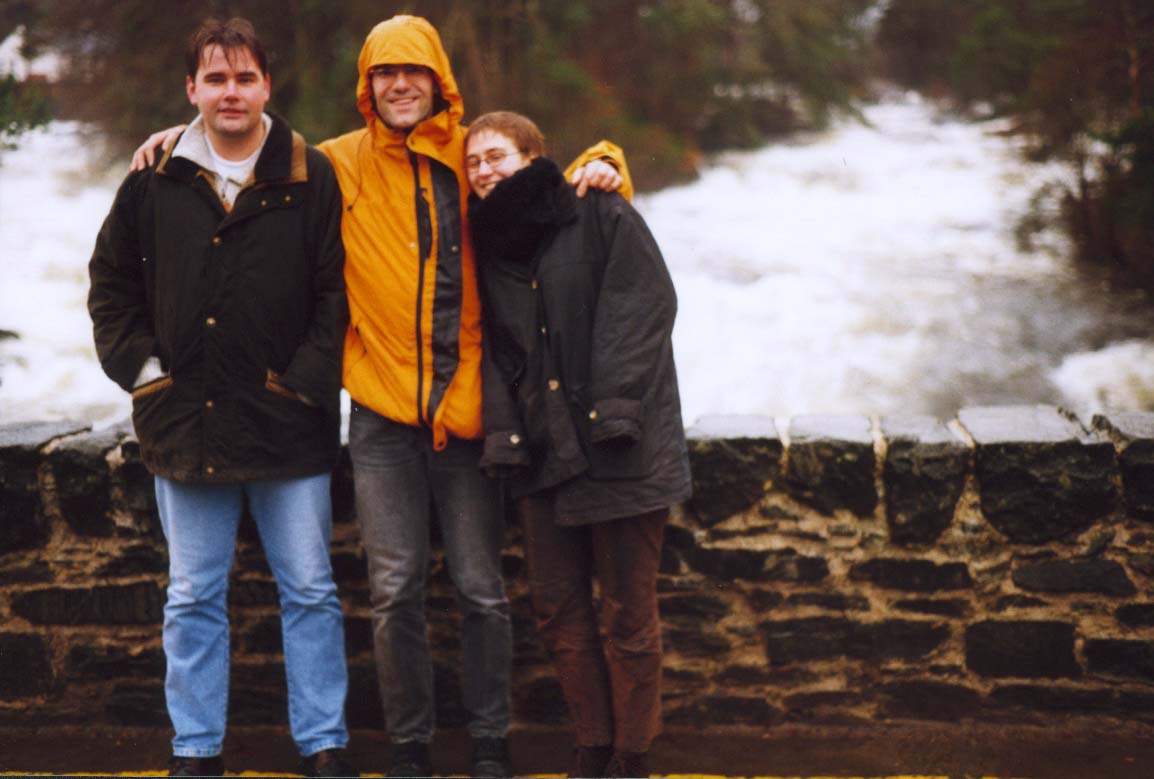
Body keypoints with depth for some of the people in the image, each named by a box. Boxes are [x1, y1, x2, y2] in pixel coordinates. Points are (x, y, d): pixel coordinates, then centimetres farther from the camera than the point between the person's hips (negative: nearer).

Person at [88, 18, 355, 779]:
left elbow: (337, 290, -2)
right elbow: (111, 282, 13)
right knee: (193, 599, 9)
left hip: (286, 424, -2)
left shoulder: (312, 178, -3)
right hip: (185, 423, 2)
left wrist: (307, 378, -9)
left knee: (310, 591, 6)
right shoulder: (155, 181, 4)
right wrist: (140, 365, 3)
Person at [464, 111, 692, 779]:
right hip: (542, 451, 5)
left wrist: (613, 409, -17)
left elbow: (645, 305, -9)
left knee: (627, 617, 0)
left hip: (621, 449, -5)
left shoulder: (600, 215, -2)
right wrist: (502, 433, -4)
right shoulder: (489, 242, 14)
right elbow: (495, 349, 11)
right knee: (560, 610, 8)